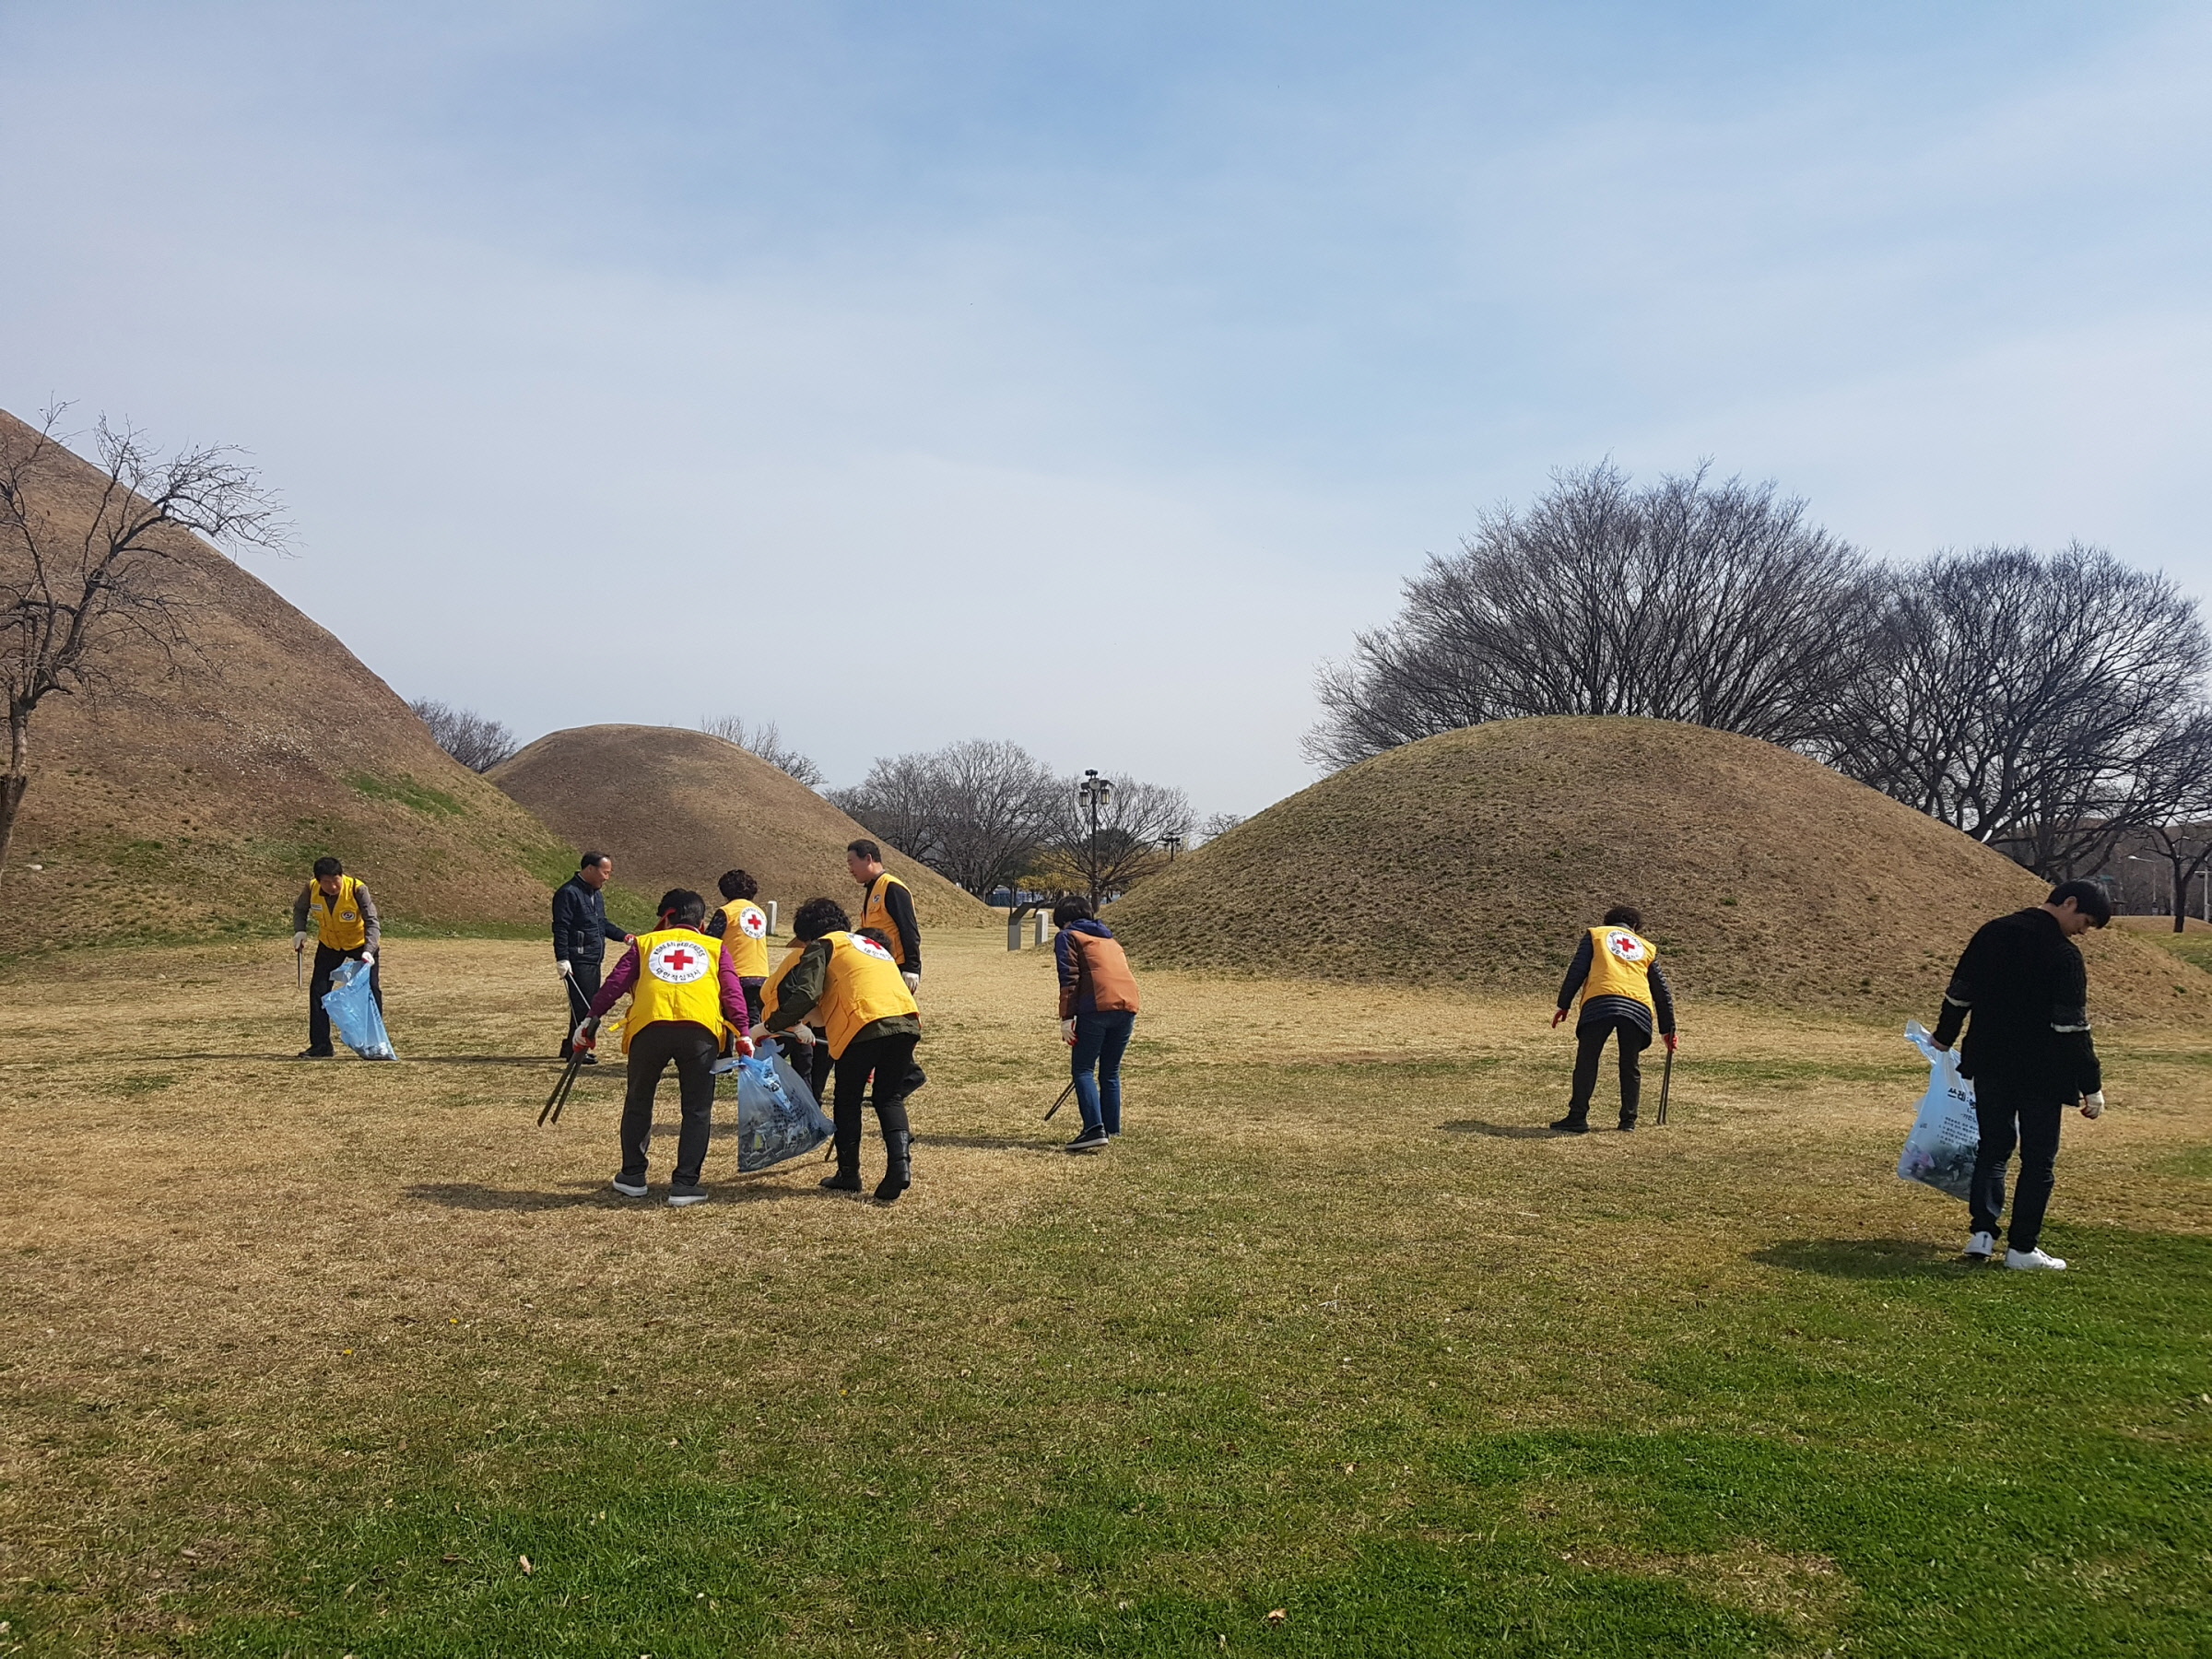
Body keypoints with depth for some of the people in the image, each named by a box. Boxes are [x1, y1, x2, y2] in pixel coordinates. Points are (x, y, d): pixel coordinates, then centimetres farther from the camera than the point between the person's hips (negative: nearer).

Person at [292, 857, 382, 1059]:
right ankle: (320, 1045, 5)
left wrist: (368, 951, -48)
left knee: (371, 990, -7)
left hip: (361, 944, -3)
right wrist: (300, 931, -15)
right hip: (329, 944, 3)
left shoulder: (357, 889, -32)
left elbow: (372, 922, -34)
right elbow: (300, 909, 2)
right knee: (318, 989, -3)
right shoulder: (312, 889, -21)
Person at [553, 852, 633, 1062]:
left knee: (592, 1005, 12)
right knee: (581, 1006, -9)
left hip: (594, 960, 10)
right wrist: (562, 959, -21)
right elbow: (560, 928, -17)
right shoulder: (568, 893, -12)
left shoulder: (596, 894, 17)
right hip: (577, 962, -10)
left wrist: (624, 936, 12)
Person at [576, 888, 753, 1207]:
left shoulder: (645, 943, 26)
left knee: (638, 1101, 20)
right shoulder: (715, 947, 25)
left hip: (648, 1026, 1)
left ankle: (632, 1176, 28)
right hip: (700, 1028, -1)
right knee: (697, 1109, 10)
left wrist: (591, 1019, 15)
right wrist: (742, 1033, 10)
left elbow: (615, 982, 15)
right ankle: (684, 1185, 6)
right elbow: (732, 991, 13)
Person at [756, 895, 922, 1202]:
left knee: (847, 1101, 13)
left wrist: (768, 1027, 5)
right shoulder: (873, 945, 34)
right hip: (907, 1021, 6)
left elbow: (804, 995, -3)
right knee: (890, 1099, 16)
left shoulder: (823, 945, 12)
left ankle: (848, 1174, 19)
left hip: (865, 1024, -6)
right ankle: (900, 1163, -3)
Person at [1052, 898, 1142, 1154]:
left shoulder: (1068, 937, 12)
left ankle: (1095, 1129, -14)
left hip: (1097, 1006, -6)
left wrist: (1066, 1017, -5)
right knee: (1110, 1071, 16)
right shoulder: (1110, 939, 32)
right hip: (1128, 1005, 6)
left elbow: (1069, 978, -1)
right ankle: (1111, 1130, 17)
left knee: (1083, 1070, -1)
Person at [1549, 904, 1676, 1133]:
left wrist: (1563, 1005, 11)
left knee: (1586, 1061, 0)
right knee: (1630, 1066, 15)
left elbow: (1577, 971, 11)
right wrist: (1667, 1029, 34)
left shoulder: (1596, 934, 24)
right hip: (1639, 1009, 3)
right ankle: (1628, 1119, 13)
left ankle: (1578, 1118, -5)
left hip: (1600, 1003, -3)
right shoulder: (1647, 947, 30)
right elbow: (1662, 991, 29)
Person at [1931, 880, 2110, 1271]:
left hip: (1989, 1066, 5)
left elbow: (1958, 994, 10)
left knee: (1993, 1147, 15)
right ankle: (2022, 1247, 7)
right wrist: (2092, 1087, -10)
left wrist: (1945, 1037, 26)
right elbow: (2073, 1028, -16)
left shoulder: (1991, 933, 3)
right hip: (2041, 1074, -5)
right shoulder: (2063, 954, -15)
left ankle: (1982, 1232, 5)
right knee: (2038, 1158, 6)